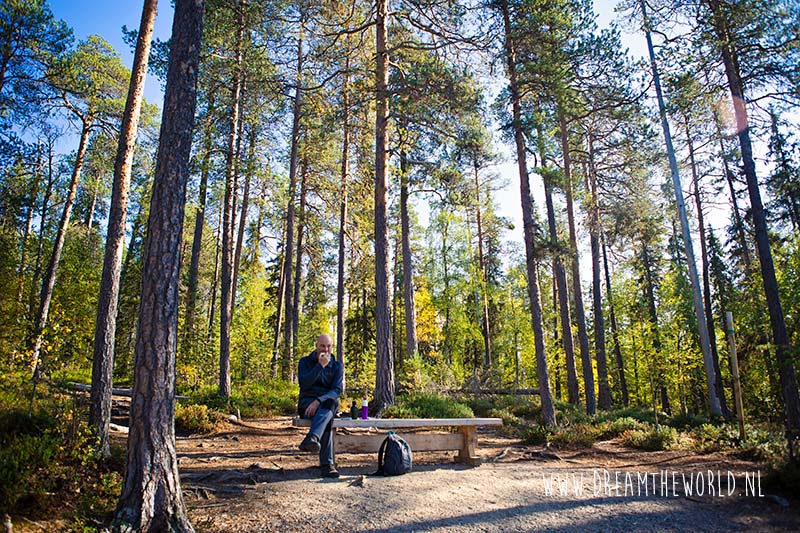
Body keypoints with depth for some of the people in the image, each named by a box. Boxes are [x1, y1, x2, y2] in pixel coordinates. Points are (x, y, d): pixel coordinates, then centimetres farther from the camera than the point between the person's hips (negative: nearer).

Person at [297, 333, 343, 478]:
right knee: (328, 419, -37)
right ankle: (327, 463, -51)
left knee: (331, 402, -40)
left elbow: (337, 390, -8)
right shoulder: (305, 362, 5)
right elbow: (303, 383, -14)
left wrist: (319, 401, -27)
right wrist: (320, 366, -22)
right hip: (307, 402, -1)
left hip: (328, 402, 1)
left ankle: (312, 438, -65)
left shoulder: (337, 366, 7)